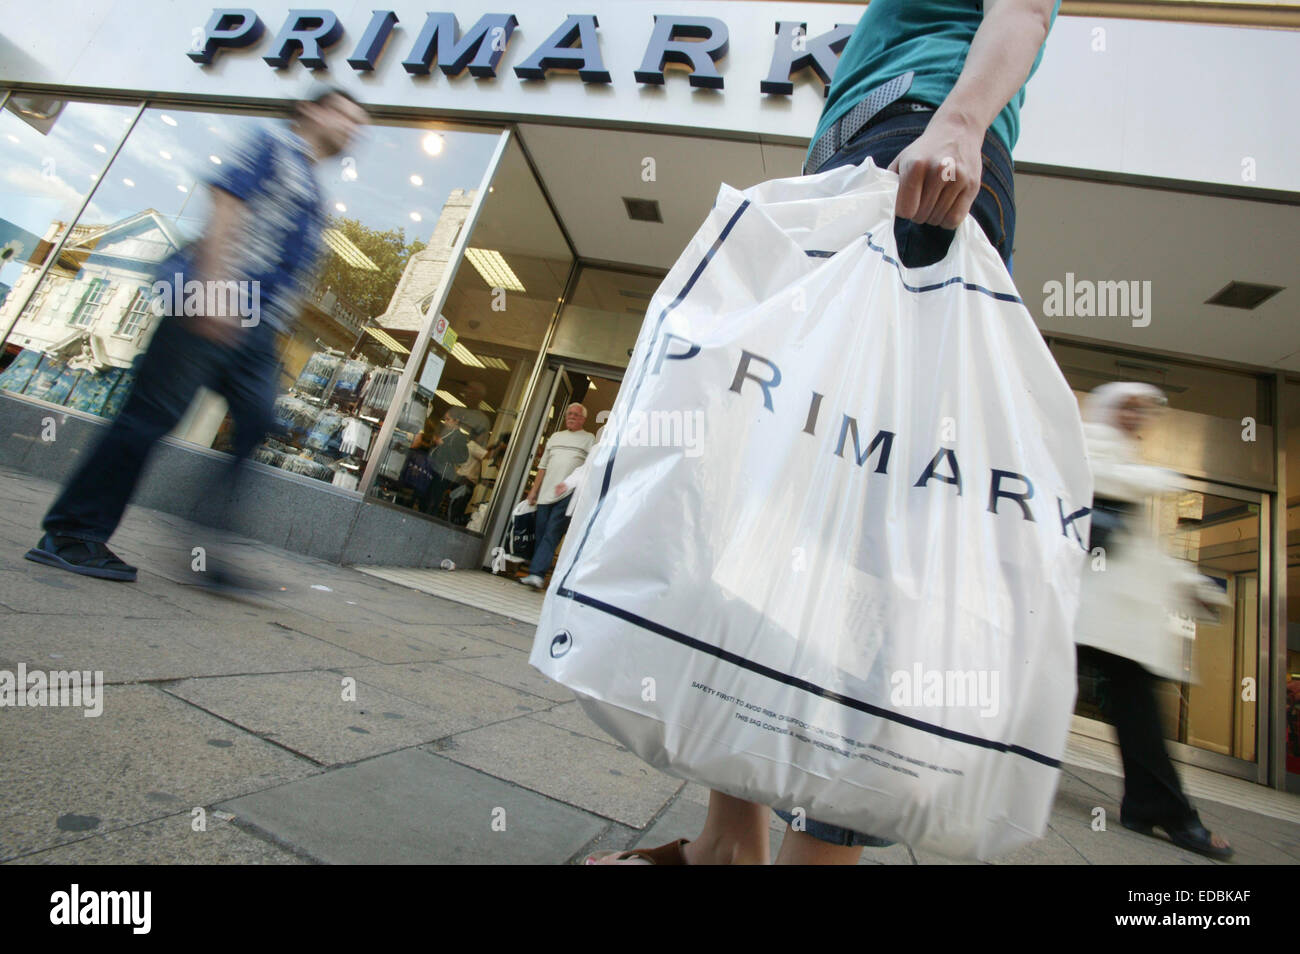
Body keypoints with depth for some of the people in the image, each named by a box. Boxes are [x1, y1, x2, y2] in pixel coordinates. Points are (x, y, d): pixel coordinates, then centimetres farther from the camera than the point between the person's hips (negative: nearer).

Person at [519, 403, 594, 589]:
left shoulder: (589, 438, 9)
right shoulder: (555, 436, 22)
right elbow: (543, 466, 21)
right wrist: (534, 490, 14)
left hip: (569, 494, -5)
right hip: (546, 493, 5)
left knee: (551, 535, -13)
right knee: (540, 535, 4)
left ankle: (537, 573, -16)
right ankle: (536, 573, 10)